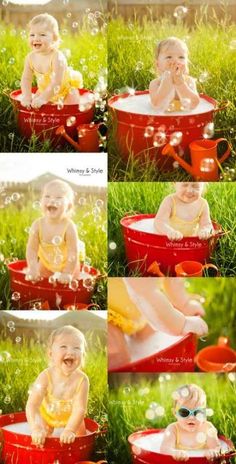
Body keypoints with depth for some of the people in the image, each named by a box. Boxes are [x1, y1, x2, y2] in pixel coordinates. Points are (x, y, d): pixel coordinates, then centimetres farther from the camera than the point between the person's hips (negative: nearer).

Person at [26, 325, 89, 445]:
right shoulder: (45, 377, -35)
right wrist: (36, 428, -53)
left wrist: (69, 430, -50)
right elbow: (31, 405, -39)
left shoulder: (82, 380, -34)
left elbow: (79, 409, -37)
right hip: (46, 416, 0)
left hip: (70, 419, 0)